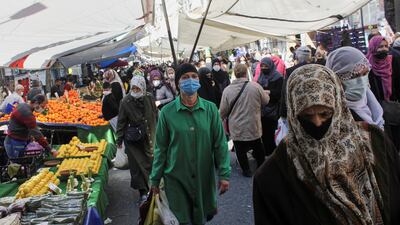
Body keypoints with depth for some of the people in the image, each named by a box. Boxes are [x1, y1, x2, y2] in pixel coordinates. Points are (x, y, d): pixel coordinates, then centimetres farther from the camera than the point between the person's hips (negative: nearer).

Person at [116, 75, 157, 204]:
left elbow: (155, 116, 7)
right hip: (133, 140, -2)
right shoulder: (126, 101, -10)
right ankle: (143, 193, 3)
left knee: (150, 162, 12)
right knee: (137, 165, -4)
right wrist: (119, 139, -2)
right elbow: (121, 122, -4)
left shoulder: (149, 99, -4)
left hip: (148, 137, 3)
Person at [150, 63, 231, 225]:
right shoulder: (167, 112, -7)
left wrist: (224, 173, -6)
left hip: (205, 177, 2)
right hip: (176, 178, -1)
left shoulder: (210, 109, -4)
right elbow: (161, 148, -1)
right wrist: (155, 179, 2)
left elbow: (220, 143, -1)